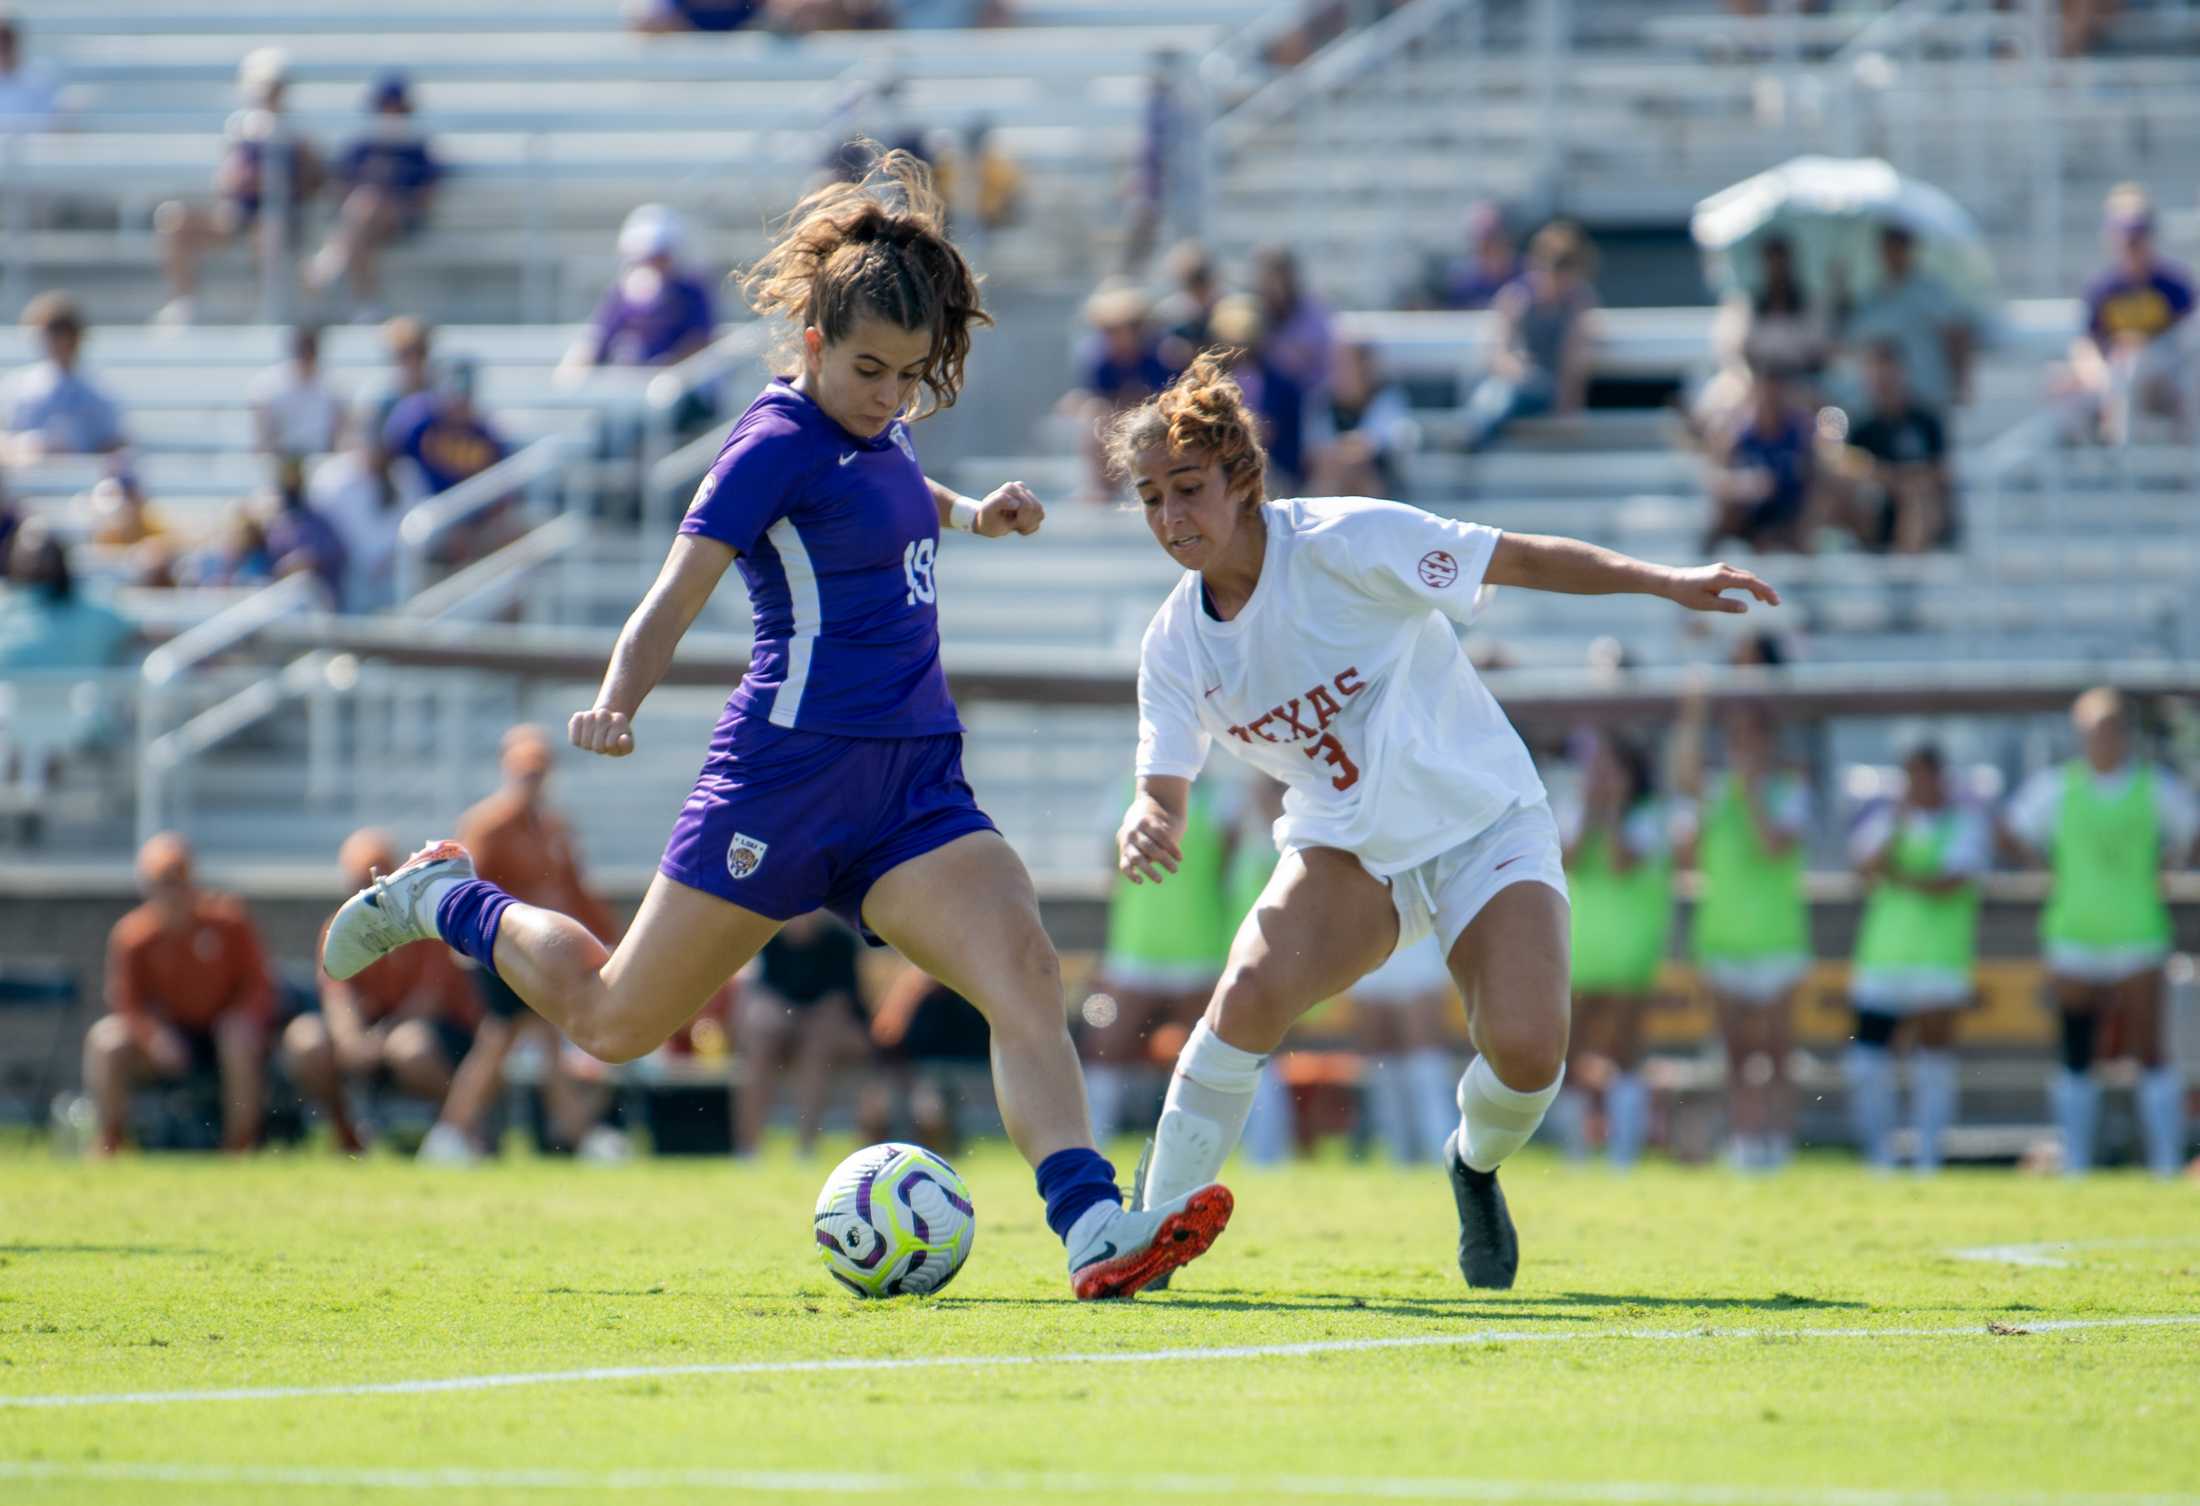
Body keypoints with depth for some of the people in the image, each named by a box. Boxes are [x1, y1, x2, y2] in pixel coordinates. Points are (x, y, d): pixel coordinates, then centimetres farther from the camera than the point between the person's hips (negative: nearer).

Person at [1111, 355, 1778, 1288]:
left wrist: (1662, 582, -20)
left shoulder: (1342, 544, -20)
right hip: (1346, 850, 3)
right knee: (1251, 992, -27)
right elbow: (1162, 790, -5)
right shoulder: (1175, 643, -6)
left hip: (1483, 824, -3)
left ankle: (1476, 1165, 13)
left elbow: (1521, 560, -13)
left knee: (1526, 1046, -24)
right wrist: (1145, 827, -30)